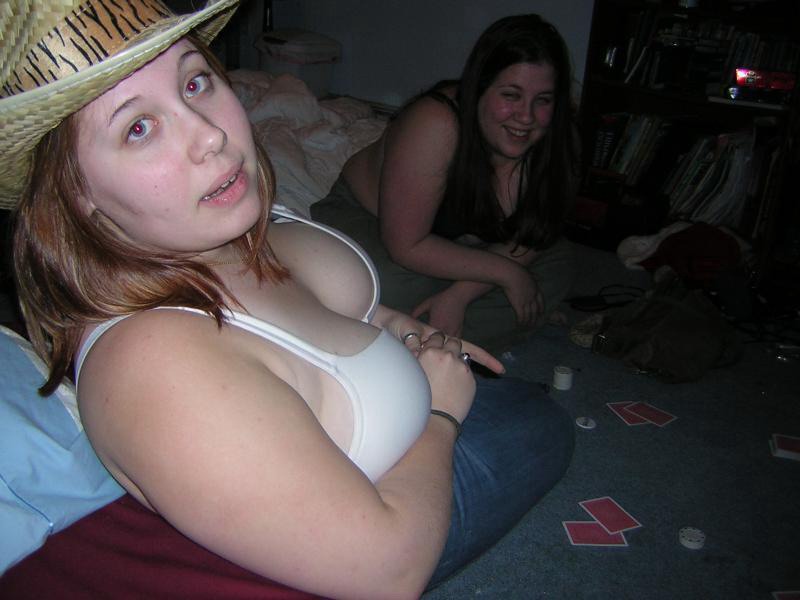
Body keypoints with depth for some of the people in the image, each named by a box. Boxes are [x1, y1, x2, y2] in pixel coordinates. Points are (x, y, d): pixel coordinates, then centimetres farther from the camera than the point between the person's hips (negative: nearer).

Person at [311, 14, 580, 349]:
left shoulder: (554, 139, -17)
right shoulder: (434, 126, -33)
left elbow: (527, 238, -11)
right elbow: (406, 246, -31)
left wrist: (458, 295, -26)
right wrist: (507, 273, -26)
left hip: (463, 239, 6)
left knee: (558, 265, -13)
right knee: (390, 290, -36)